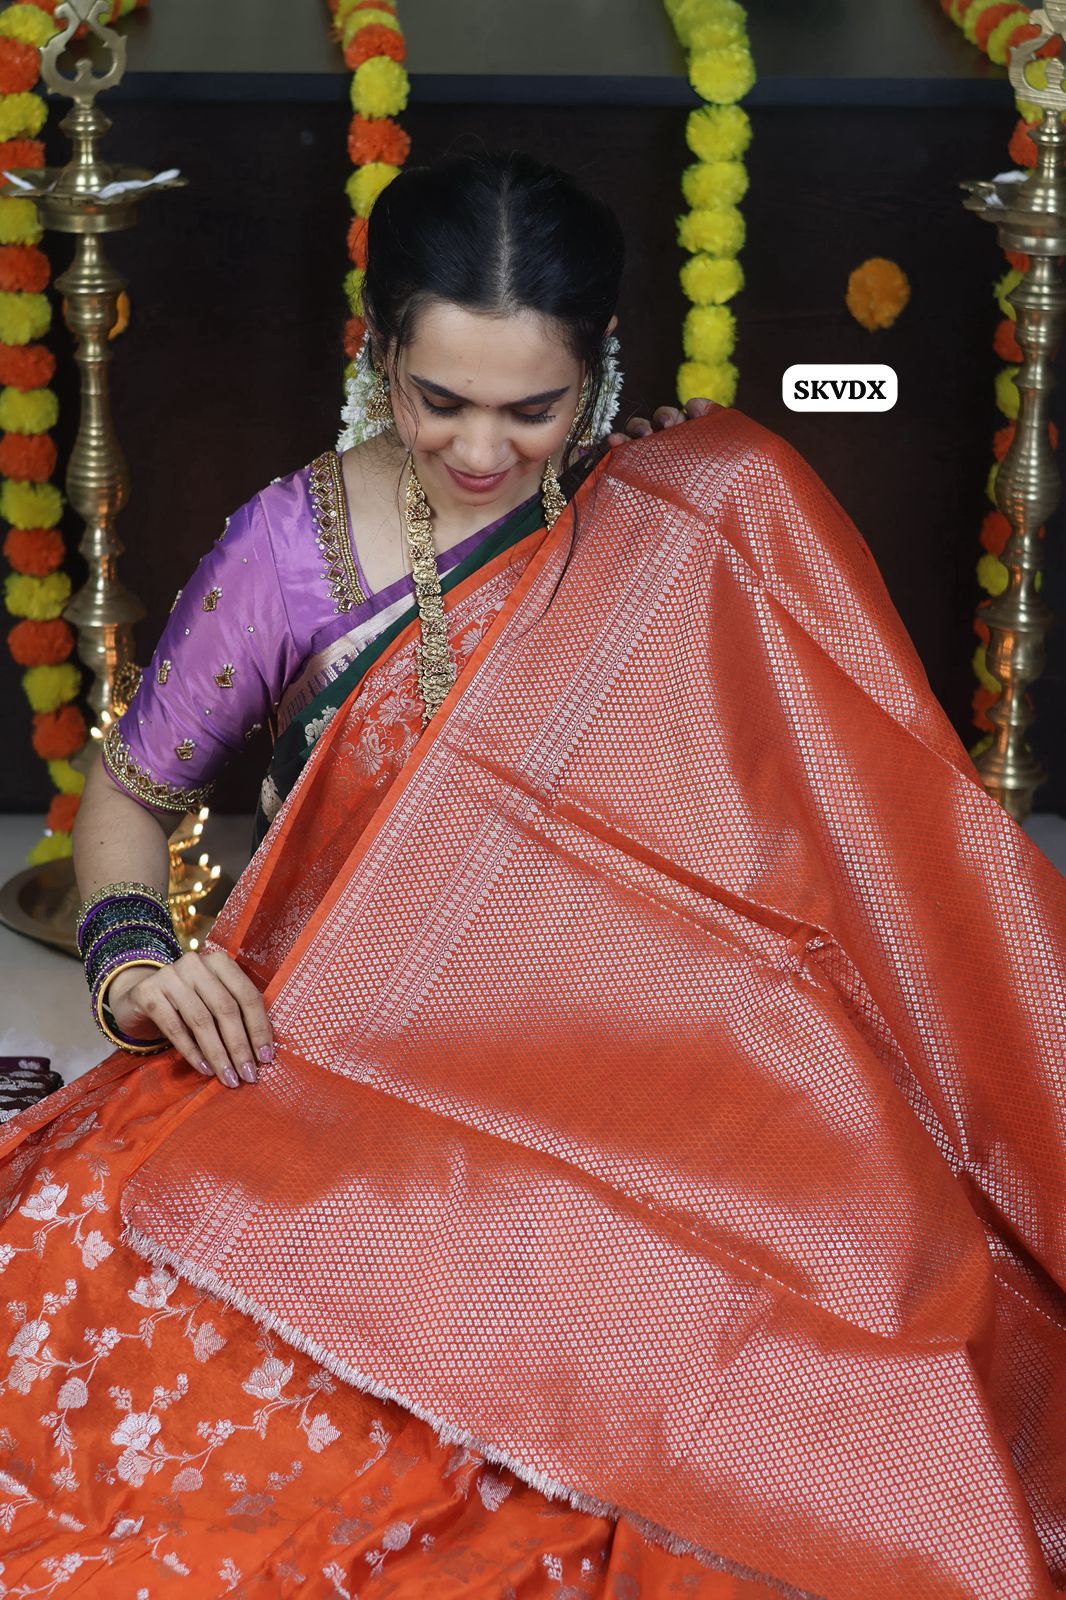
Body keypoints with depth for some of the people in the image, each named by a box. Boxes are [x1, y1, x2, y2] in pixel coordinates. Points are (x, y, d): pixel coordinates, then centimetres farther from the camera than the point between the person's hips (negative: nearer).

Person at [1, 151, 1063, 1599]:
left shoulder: (712, 523, 0)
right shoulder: (293, 546, 0)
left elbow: (875, 807, 1)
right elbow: (131, 791, 13)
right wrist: (135, 960, -7)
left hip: (615, 1078, 0)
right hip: (332, 1080, 0)